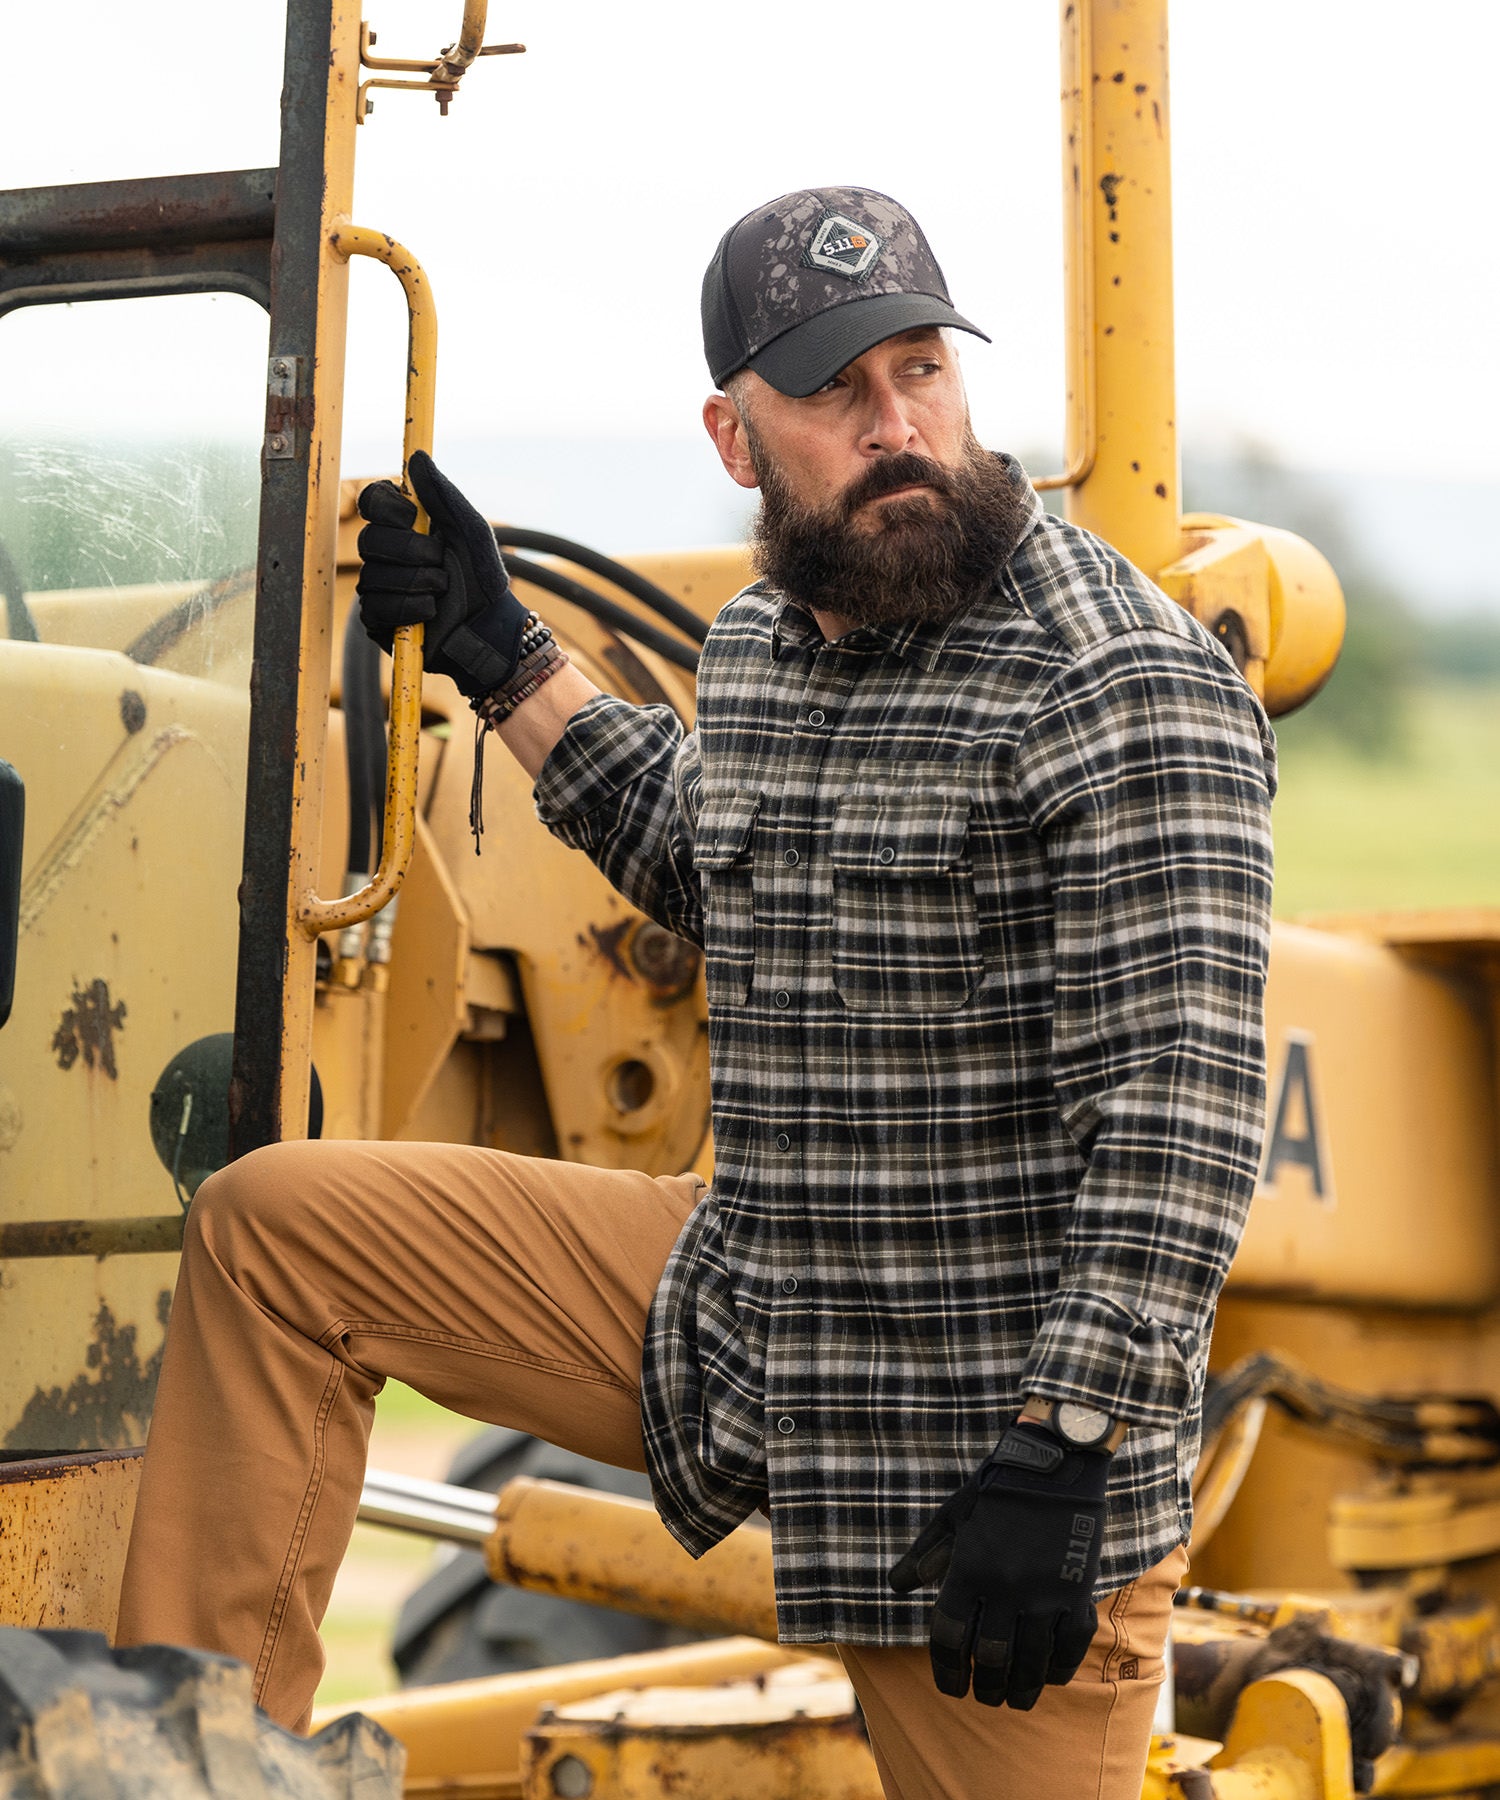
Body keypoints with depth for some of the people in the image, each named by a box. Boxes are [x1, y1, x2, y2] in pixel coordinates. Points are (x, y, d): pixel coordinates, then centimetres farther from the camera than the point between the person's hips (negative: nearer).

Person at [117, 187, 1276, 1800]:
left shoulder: (1125, 687, -19)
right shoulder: (763, 641, 6)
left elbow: (1180, 1105, -23)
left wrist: (1059, 1456, -27)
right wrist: (501, 662, 25)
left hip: (991, 1431, -7)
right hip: (735, 1306, 8)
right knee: (274, 1230, 6)